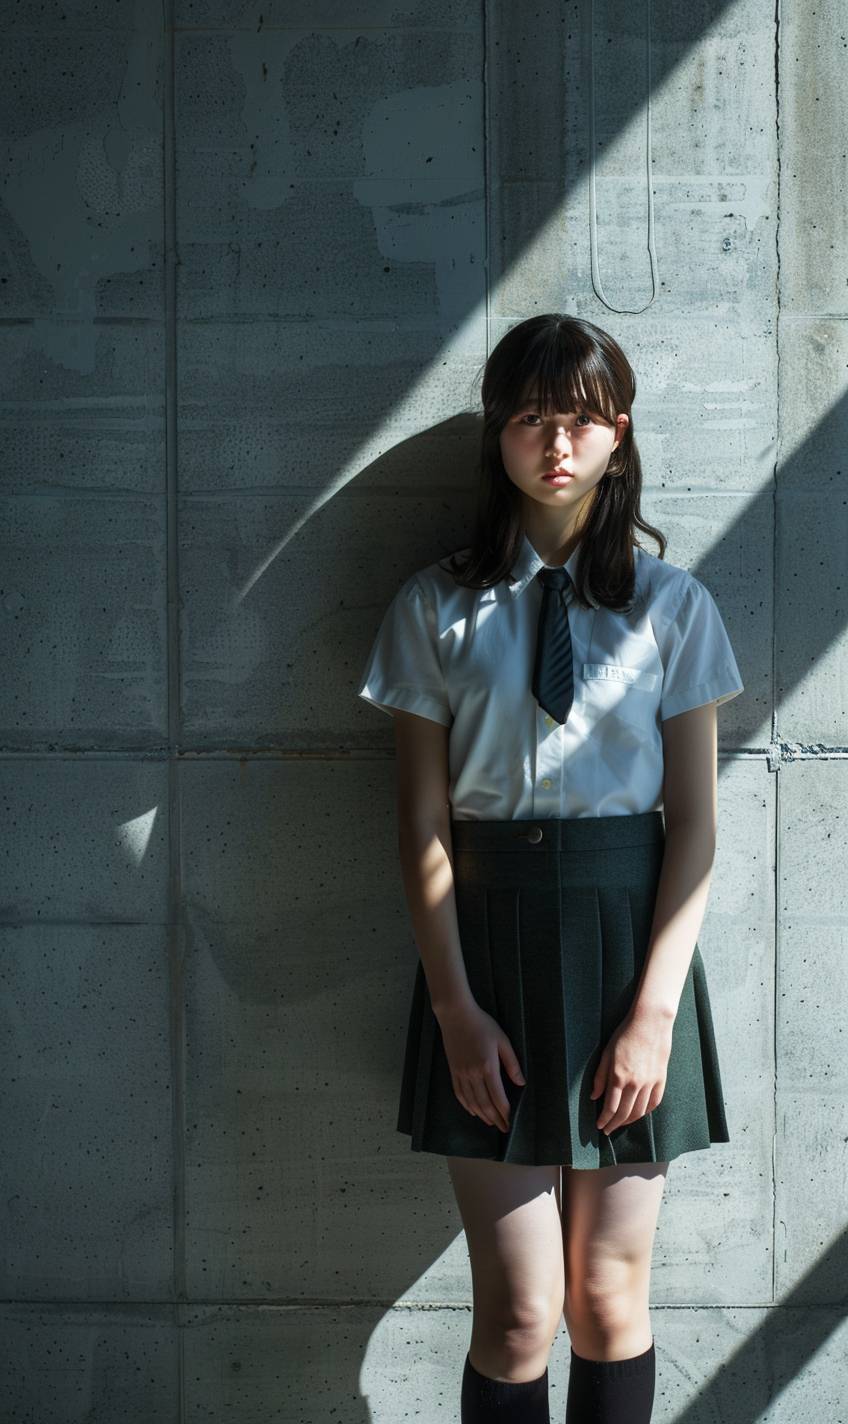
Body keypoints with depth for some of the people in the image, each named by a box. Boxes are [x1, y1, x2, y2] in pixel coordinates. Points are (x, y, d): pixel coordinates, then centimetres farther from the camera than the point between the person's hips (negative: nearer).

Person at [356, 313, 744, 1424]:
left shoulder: (672, 605, 1)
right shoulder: (437, 608, 2)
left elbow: (695, 824, -1)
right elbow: (424, 823, 0)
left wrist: (655, 1013, -8)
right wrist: (457, 1009, -6)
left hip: (629, 939, 1)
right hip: (488, 941, 0)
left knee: (611, 1300, 7)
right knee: (519, 1313, 0)